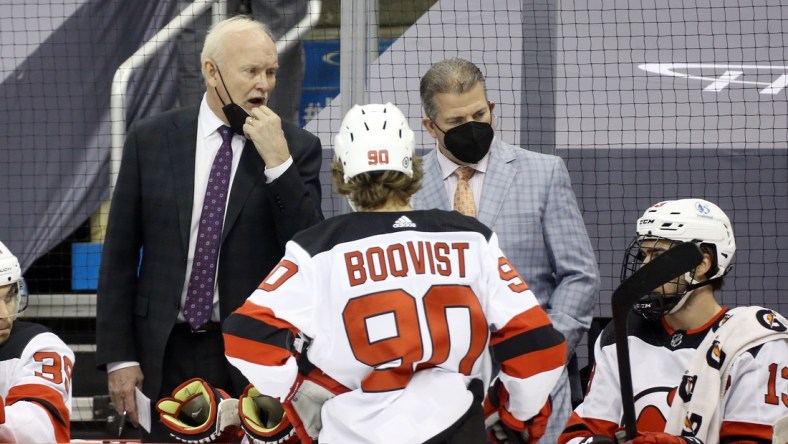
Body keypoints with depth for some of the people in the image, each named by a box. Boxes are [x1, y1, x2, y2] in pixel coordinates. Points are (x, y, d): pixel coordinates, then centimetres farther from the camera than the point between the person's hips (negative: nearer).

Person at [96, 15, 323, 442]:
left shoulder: (298, 147, 1)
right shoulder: (150, 139, 4)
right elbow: (120, 255, 5)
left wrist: (278, 161, -16)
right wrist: (118, 355, 0)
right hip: (167, 354, 1)